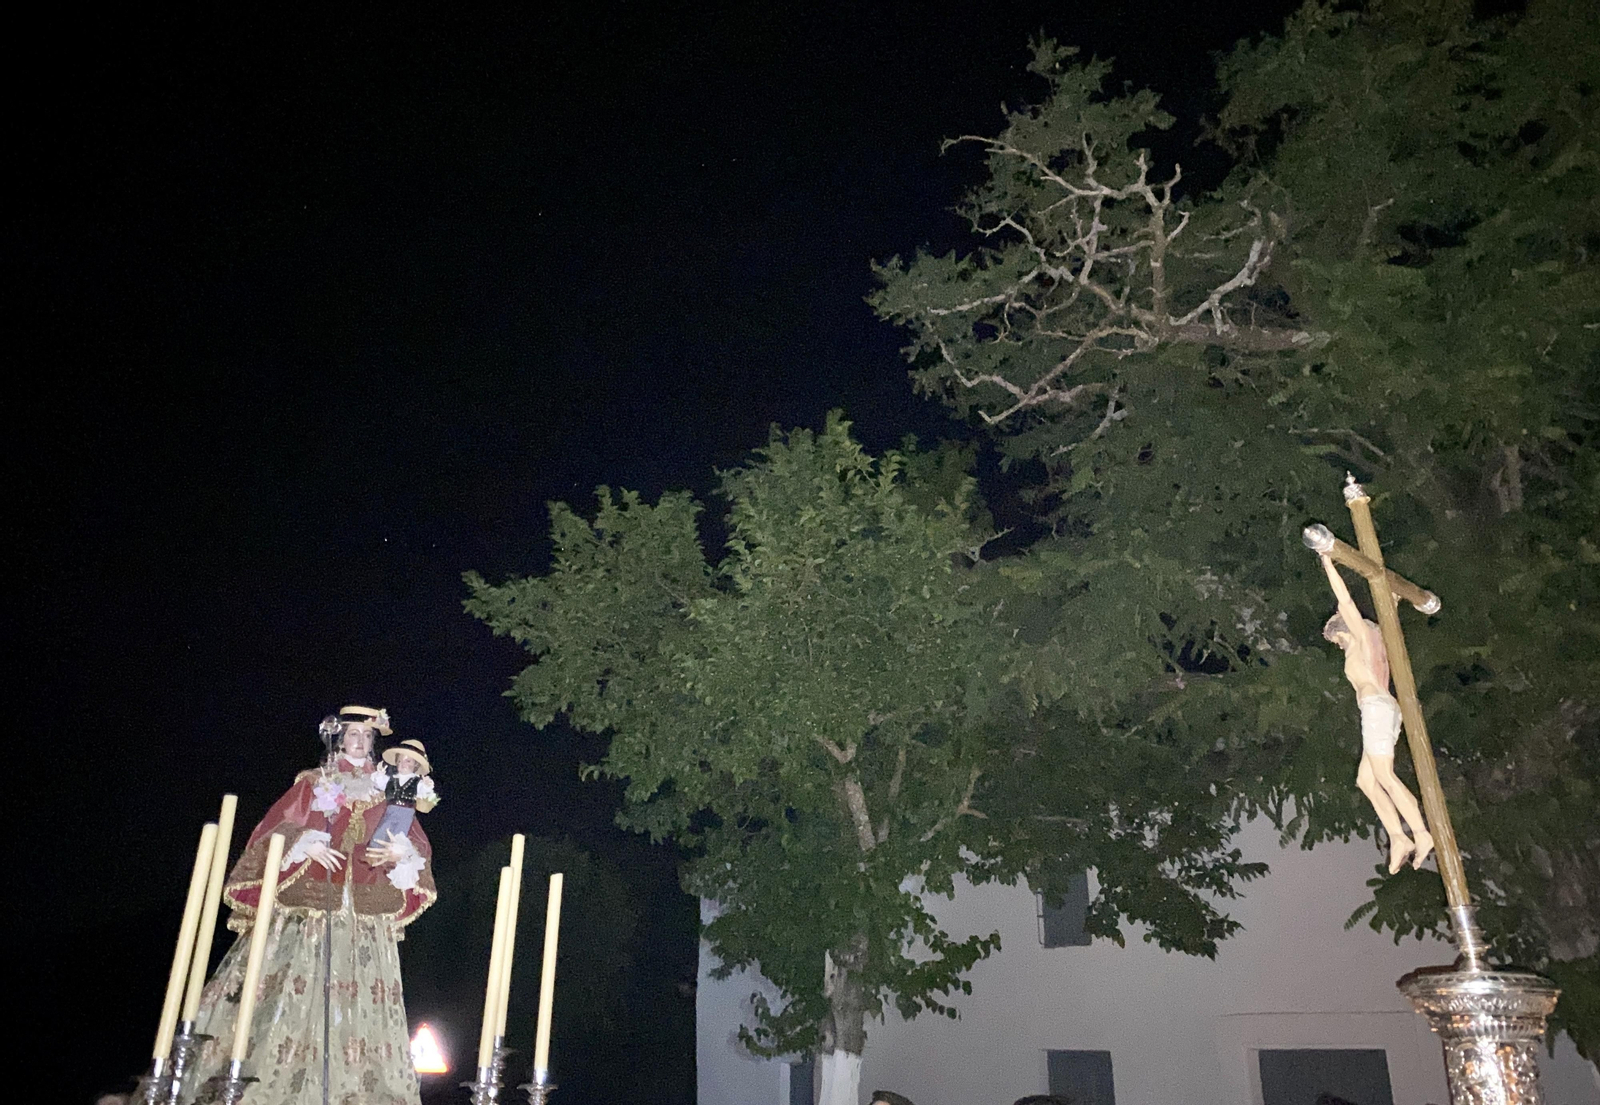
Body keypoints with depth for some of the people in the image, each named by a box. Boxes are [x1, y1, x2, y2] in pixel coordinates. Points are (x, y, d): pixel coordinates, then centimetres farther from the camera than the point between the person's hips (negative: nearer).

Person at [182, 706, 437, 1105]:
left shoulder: (387, 792, 13)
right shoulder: (312, 783, 9)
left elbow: (418, 842, 10)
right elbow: (275, 828, 4)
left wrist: (402, 852, -10)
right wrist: (304, 846, -13)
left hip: (365, 916, 2)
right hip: (307, 907, -2)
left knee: (361, 1001, -1)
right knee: (292, 991, -6)